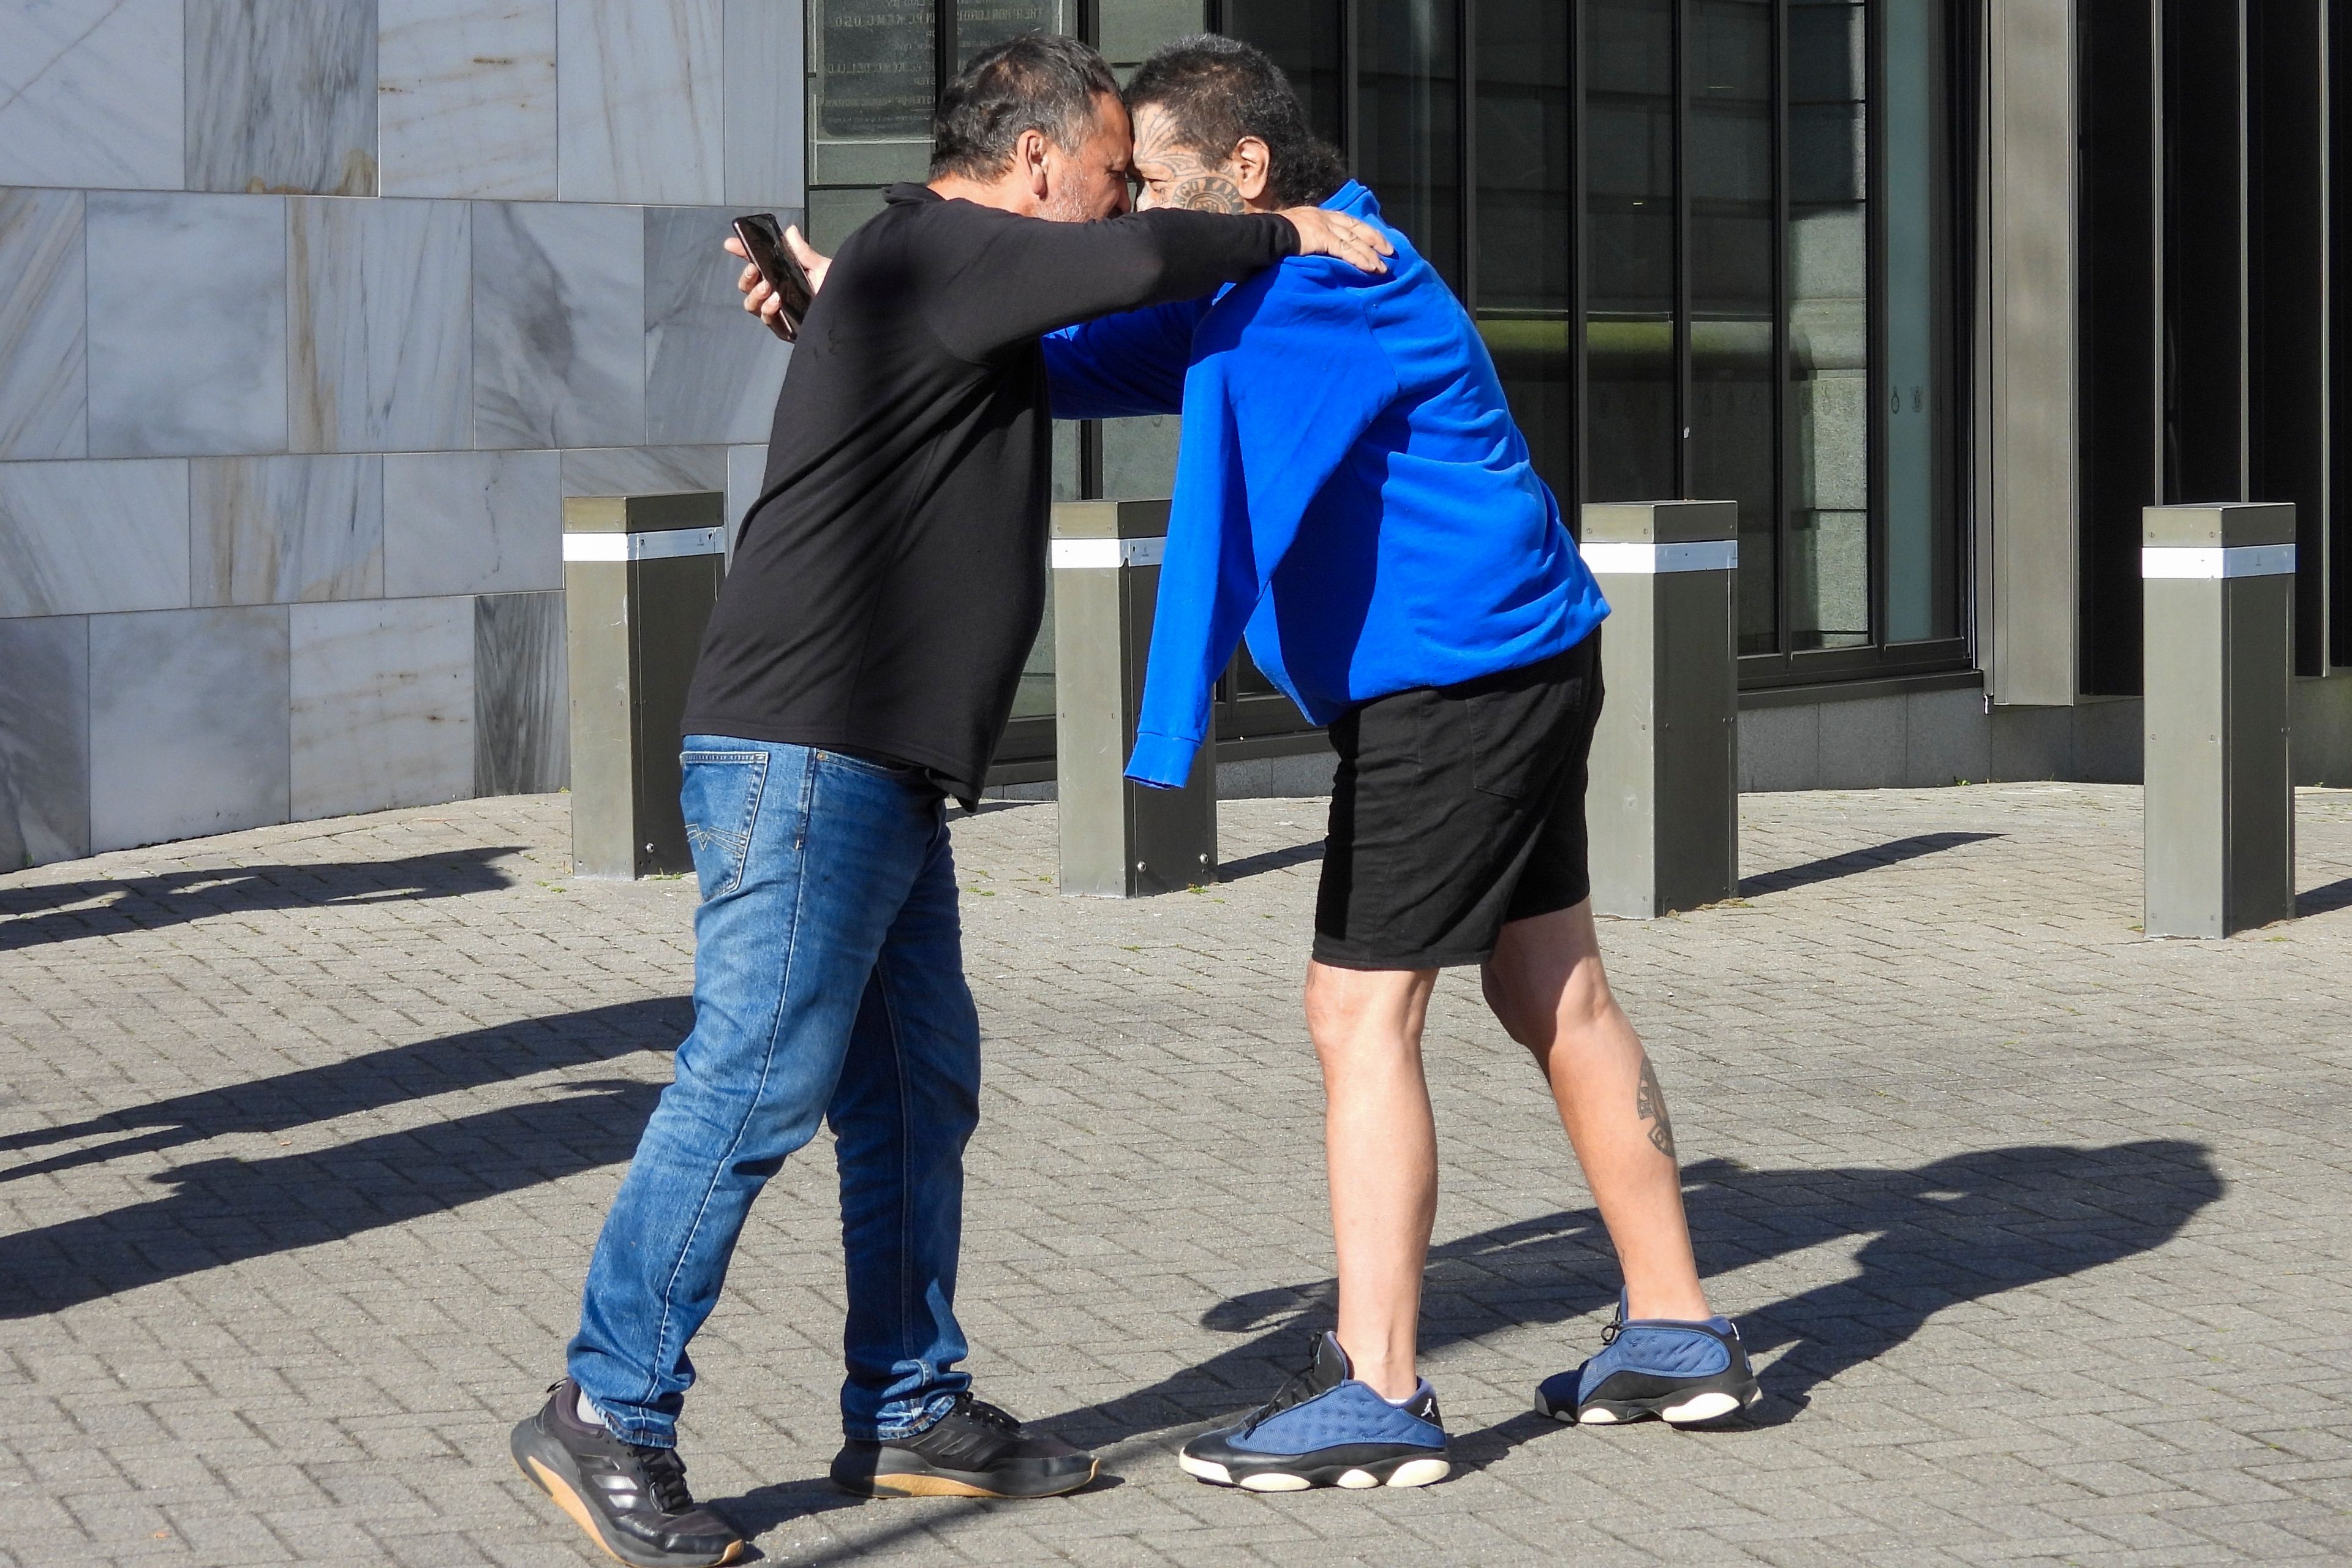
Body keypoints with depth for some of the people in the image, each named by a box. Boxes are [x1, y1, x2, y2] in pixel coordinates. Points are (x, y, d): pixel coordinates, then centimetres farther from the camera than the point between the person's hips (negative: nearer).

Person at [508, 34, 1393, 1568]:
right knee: (756, 1079, -11)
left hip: (885, 777, 11)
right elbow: (1138, 266, -23)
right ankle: (608, 1415, -6)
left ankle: (909, 1412, 19)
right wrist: (1285, 233, -9)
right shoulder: (929, 257, -10)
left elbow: (1111, 349, 40)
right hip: (802, 753, -11)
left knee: (918, 1086, 12)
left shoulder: (968, 292, 21)